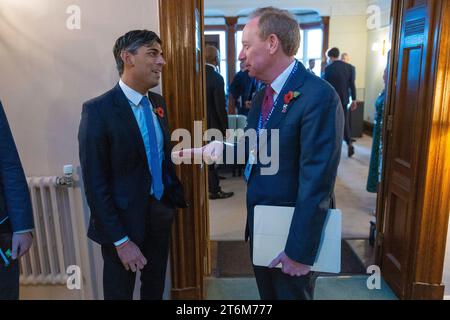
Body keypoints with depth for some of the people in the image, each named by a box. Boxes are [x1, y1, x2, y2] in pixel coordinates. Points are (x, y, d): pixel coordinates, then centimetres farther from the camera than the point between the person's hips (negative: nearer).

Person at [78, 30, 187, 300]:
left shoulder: (158, 103, 4)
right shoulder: (98, 110, -17)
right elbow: (95, 182, -17)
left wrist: (176, 196, 3)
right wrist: (120, 240, -17)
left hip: (161, 213, 6)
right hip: (124, 219, -6)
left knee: (156, 289, 24)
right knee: (120, 292, 16)